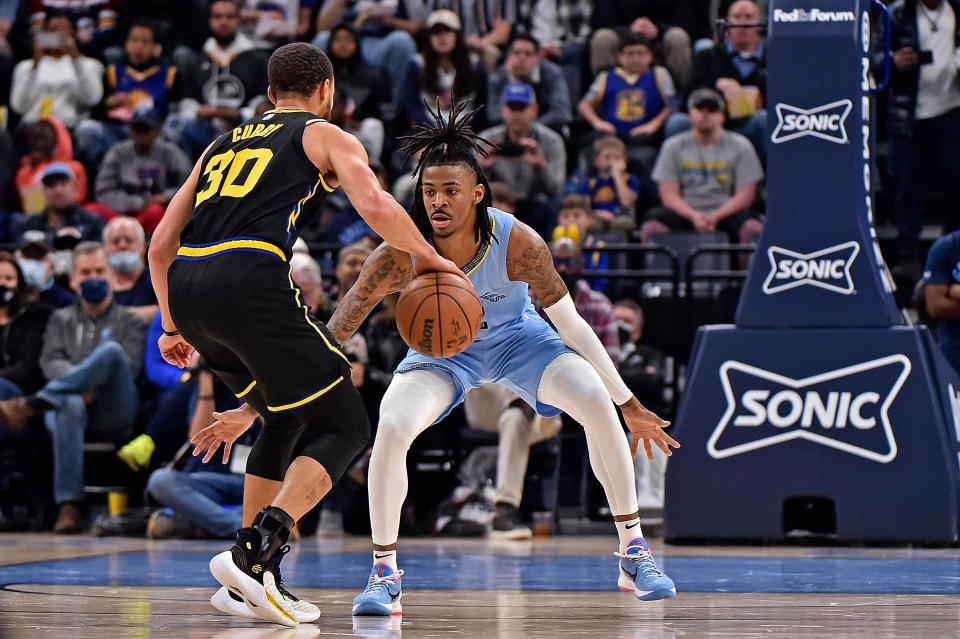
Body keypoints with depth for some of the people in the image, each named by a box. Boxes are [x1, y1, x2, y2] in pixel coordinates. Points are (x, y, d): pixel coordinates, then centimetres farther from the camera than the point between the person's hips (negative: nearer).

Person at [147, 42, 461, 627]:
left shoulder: (223, 145, 31)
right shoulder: (326, 137, 14)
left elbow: (161, 242, 28)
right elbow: (377, 208, -5)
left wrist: (173, 326, 36)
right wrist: (430, 259, 11)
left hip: (186, 289, 7)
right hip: (251, 282, -7)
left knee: (285, 418, 27)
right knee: (346, 429, 3)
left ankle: (254, 577, 22)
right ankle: (253, 553, -16)